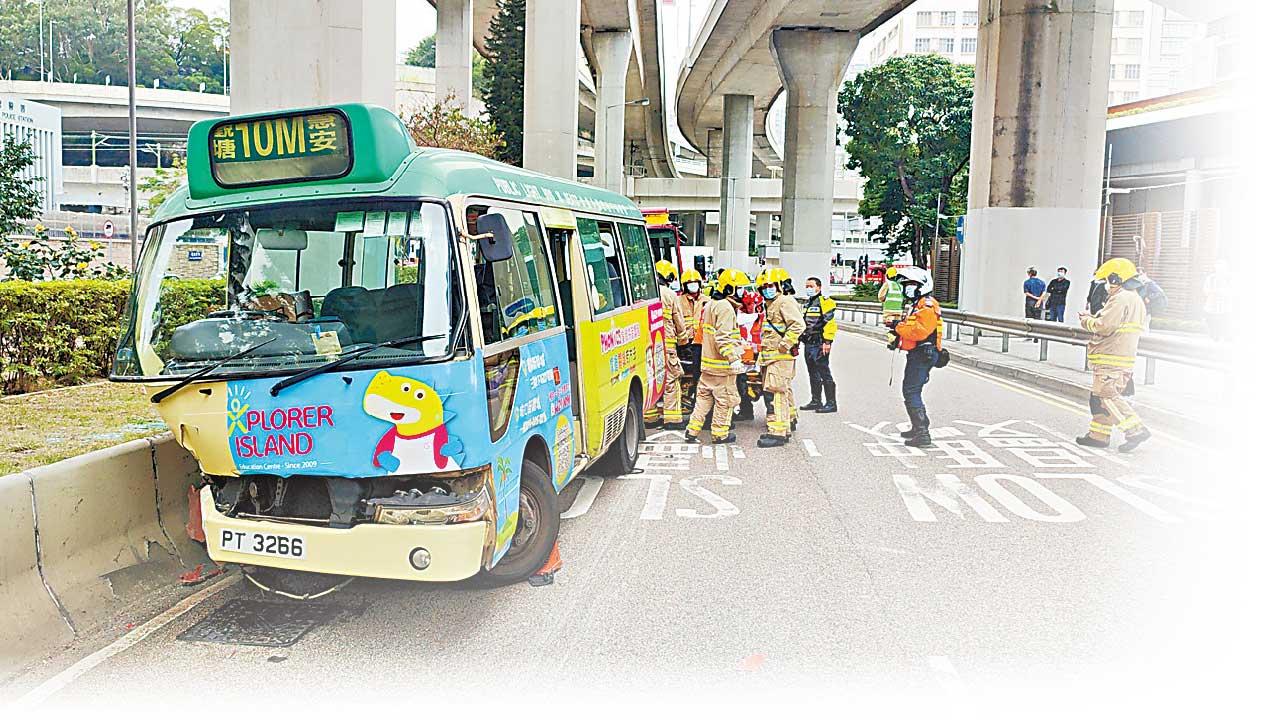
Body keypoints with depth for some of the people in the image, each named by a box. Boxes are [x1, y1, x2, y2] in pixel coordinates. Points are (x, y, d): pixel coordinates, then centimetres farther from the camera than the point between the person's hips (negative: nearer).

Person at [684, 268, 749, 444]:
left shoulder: (711, 305, 15)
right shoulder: (726, 308, -17)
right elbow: (724, 338, -24)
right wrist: (733, 359, -26)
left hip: (708, 361, 9)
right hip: (722, 365, -9)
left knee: (705, 396, 14)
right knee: (726, 398, 2)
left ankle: (692, 430, 14)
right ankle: (720, 434, 10)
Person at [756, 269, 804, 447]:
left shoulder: (785, 302, -9)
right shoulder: (769, 305, 21)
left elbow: (798, 325, -21)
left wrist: (784, 345, -21)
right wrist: (762, 355, 26)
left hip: (781, 357, -10)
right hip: (770, 357, 10)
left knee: (775, 392, -14)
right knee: (782, 393, 14)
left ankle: (777, 432, -15)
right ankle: (785, 429, 22)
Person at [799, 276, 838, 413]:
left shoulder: (824, 302, -9)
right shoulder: (807, 303, 19)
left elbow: (830, 323, -17)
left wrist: (827, 341, -21)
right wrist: (801, 337, 24)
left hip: (820, 344, -9)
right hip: (808, 344, 9)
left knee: (824, 373, -8)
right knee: (813, 374, 13)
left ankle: (831, 403, -5)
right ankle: (815, 401, 21)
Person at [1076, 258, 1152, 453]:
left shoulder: (1120, 299, -14)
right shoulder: (1136, 300, 19)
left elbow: (1105, 327, -21)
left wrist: (1087, 321, -2)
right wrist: (1094, 317, 15)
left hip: (1111, 358, -10)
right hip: (1126, 356, 10)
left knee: (1106, 396, -10)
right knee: (1099, 396, 13)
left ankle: (1136, 430, -12)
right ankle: (1099, 435, 17)